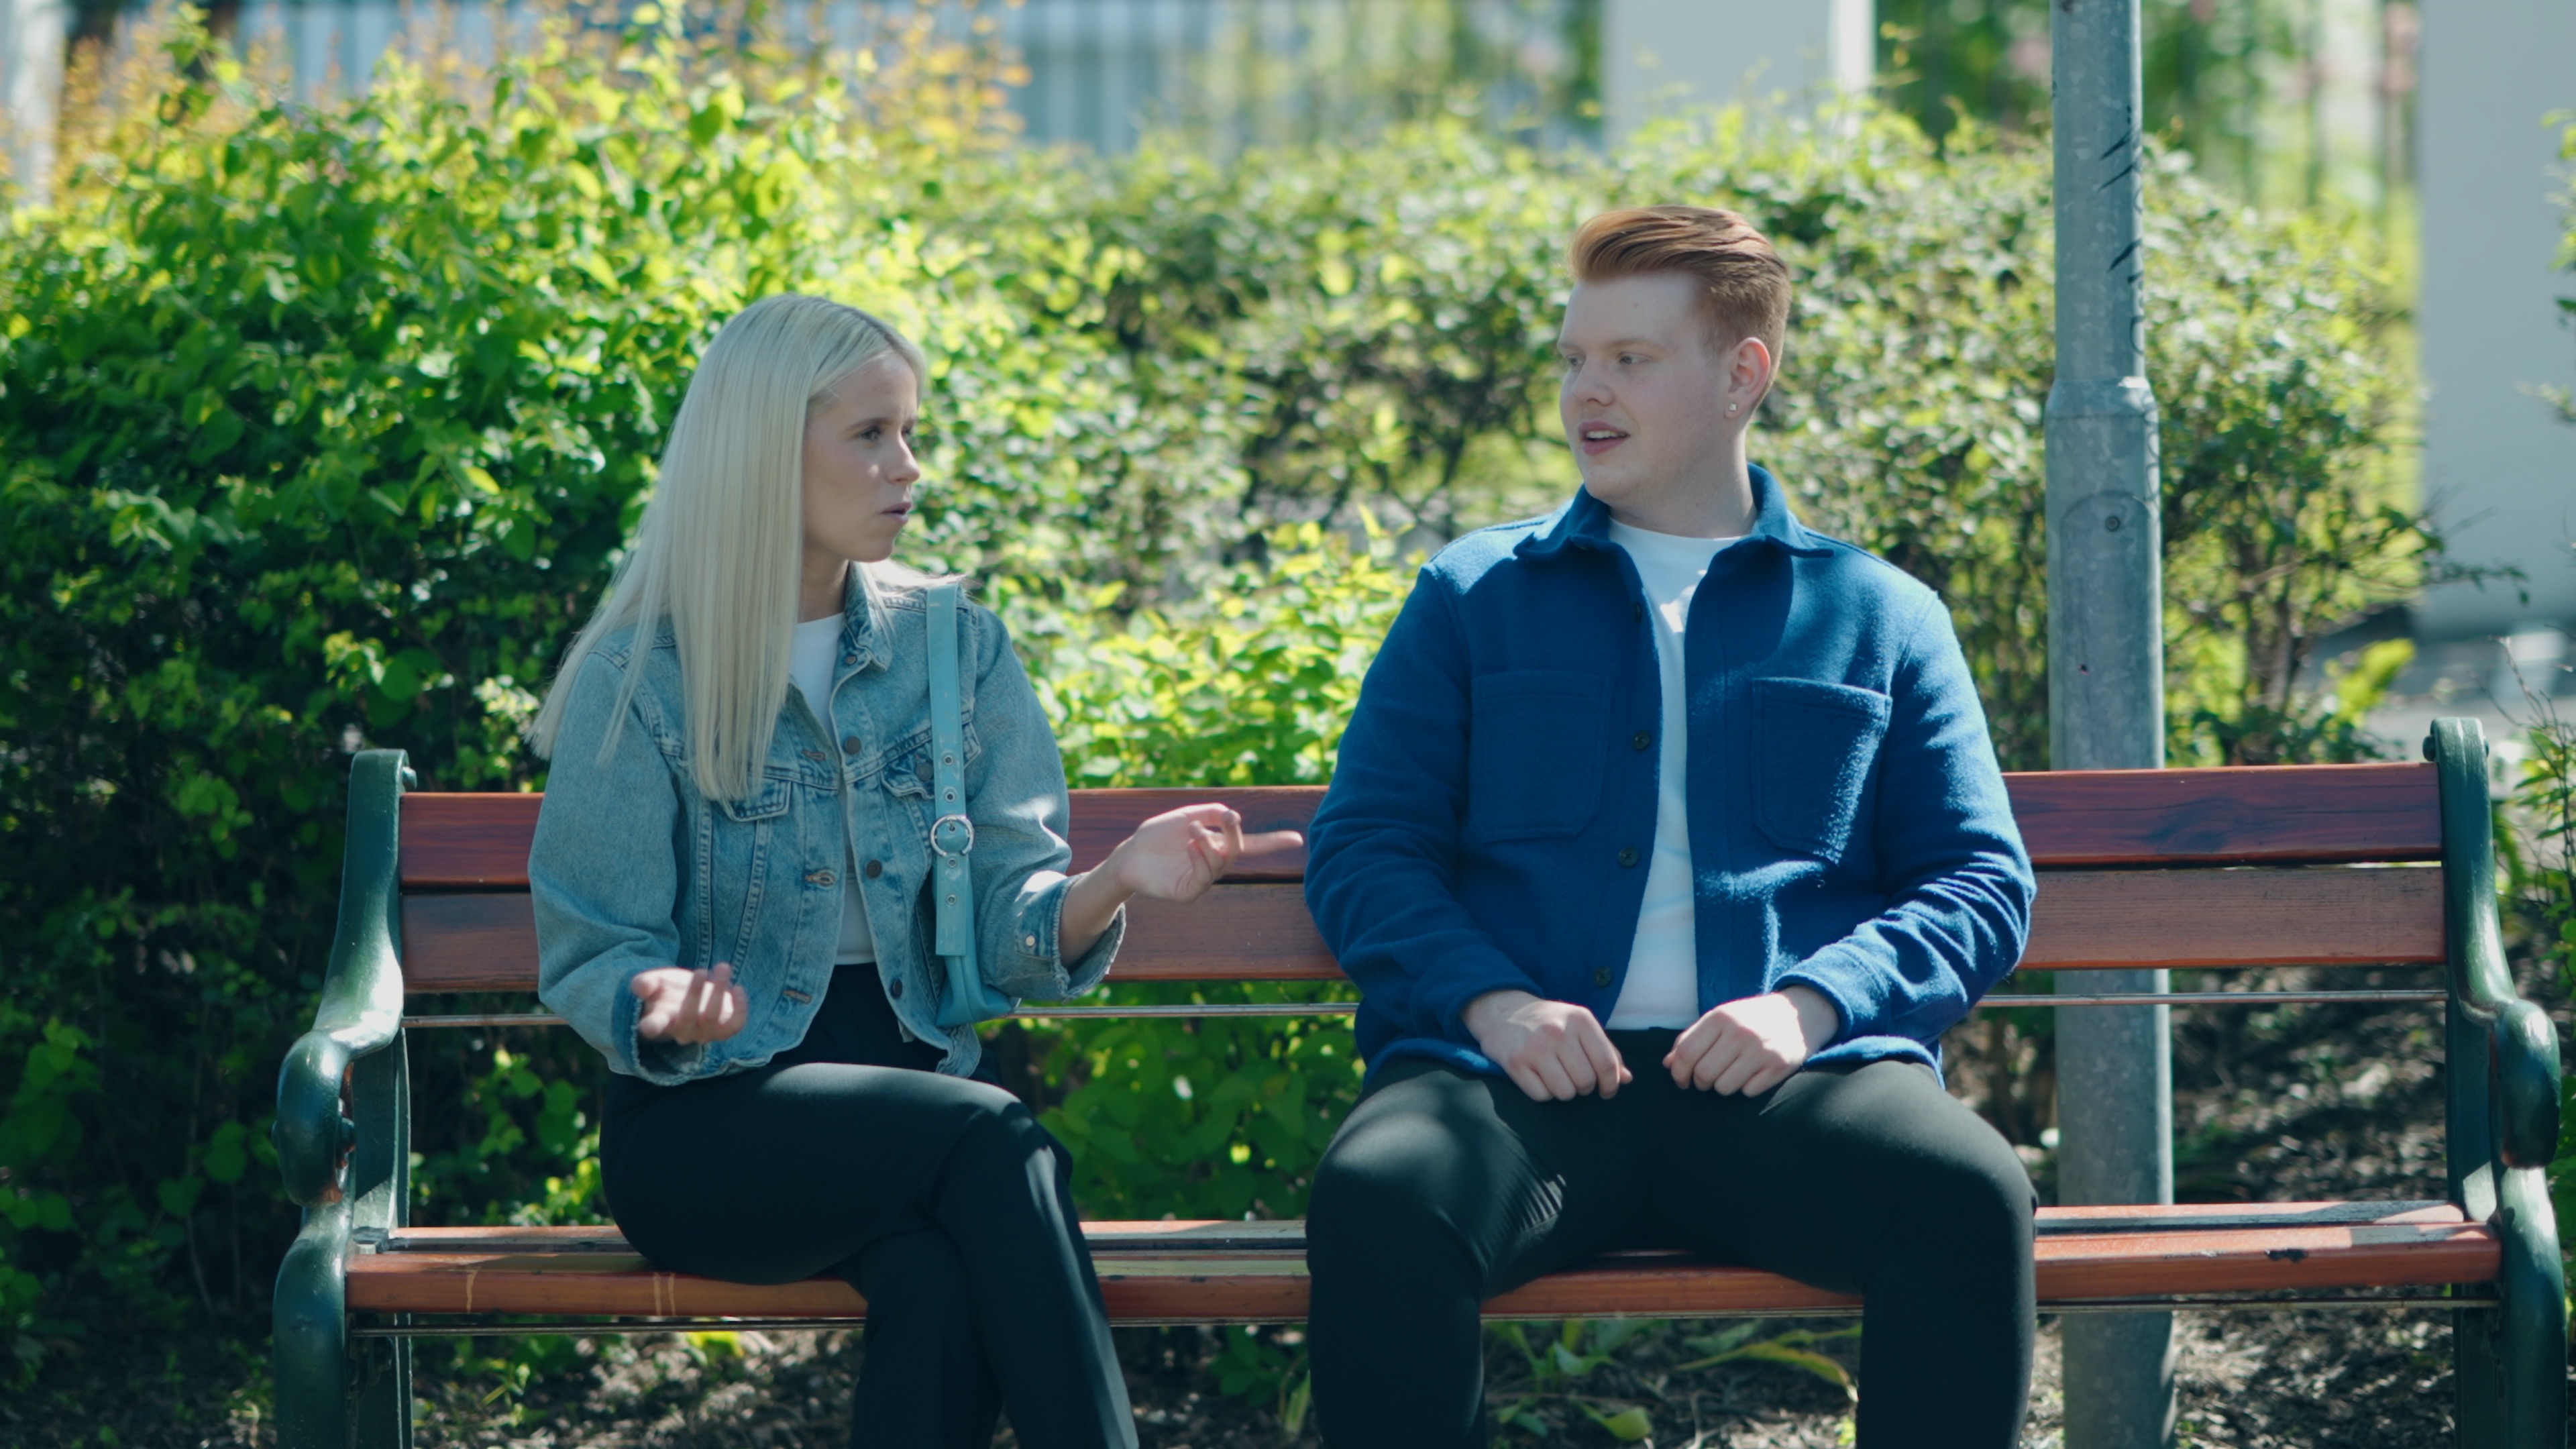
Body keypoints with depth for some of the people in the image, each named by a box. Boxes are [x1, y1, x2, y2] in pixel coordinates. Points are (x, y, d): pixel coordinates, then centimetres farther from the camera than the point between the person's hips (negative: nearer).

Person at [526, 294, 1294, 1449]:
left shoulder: (956, 649, 10)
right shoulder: (638, 679, -1)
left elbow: (1011, 929, 4)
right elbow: (590, 960, -1)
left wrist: (1111, 884, -19)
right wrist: (664, 1011, -25)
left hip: (904, 1084, 3)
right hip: (704, 1124, -3)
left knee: (939, 1276, -34)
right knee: (994, 1136, -32)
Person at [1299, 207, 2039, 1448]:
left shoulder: (1881, 619, 20)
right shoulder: (1474, 600, 21)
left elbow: (1983, 883, 14)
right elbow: (1361, 849, 13)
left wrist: (1815, 1001, -7)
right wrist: (1489, 998, -8)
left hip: (1791, 1077, 0)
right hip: (1527, 1074, 0)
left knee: (1967, 1195, -34)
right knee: (1376, 1196, -35)